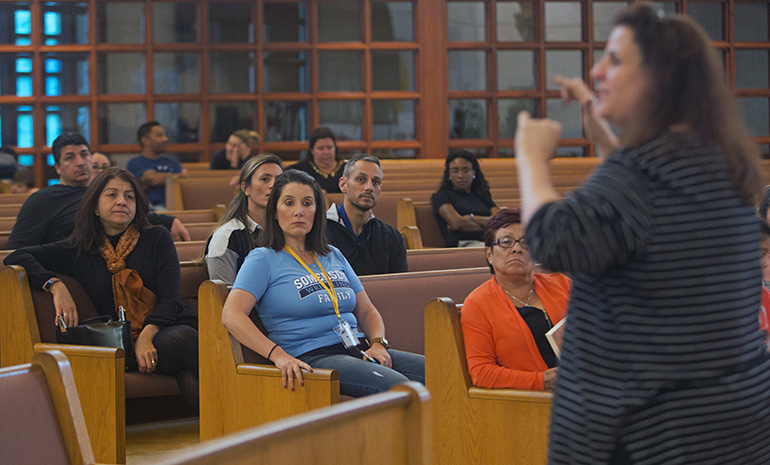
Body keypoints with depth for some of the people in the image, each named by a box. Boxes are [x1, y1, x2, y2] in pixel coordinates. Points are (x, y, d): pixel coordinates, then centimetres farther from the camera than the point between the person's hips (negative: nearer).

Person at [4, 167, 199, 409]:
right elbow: (16, 257, 12)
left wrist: (147, 335, -15)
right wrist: (55, 285, -6)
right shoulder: (80, 250, 16)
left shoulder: (157, 239, 15)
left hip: (172, 325, 1)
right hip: (126, 343, -1)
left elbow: (171, 298, 4)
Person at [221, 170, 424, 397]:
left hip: (359, 352, 7)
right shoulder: (263, 260, 3)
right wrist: (278, 355, -24)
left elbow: (366, 311, 25)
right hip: (311, 358, -7)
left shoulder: (333, 256, 22)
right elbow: (232, 316, -11)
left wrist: (378, 344, 1)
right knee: (397, 385, -32)